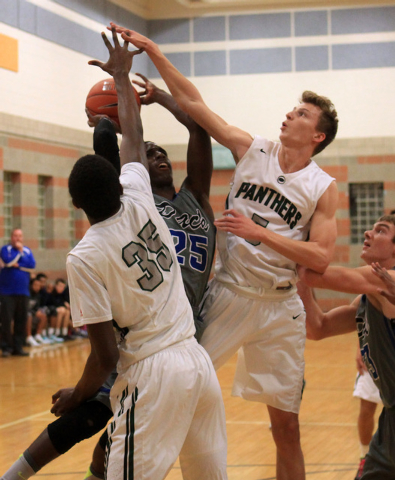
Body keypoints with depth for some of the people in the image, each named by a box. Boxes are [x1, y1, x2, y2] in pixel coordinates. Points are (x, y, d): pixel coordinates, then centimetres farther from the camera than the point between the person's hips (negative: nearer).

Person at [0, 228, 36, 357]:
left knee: (21, 321, 2)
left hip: (23, 292, 3)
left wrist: (17, 265, -8)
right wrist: (19, 251, -3)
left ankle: (18, 347, 10)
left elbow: (32, 265, -2)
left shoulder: (27, 250, 12)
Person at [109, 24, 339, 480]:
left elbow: (321, 257, -11)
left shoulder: (323, 188, -3)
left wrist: (258, 232, -19)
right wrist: (151, 50, -6)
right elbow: (193, 103, -1)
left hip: (278, 306, -1)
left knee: (286, 424, 4)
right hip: (227, 292, 1)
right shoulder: (253, 150, 2)